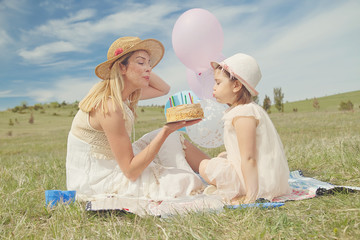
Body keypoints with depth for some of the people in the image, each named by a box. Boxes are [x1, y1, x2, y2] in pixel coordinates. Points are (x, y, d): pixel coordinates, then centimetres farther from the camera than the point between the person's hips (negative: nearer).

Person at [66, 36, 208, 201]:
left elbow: (163, 89, 16)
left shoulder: (122, 93, 0)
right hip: (93, 182, -9)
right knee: (182, 182, -19)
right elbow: (130, 171, -26)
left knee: (172, 140, 1)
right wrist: (166, 130, -32)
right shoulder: (109, 107, -27)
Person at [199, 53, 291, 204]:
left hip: (259, 179, -10)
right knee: (221, 157, 24)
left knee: (205, 167, -11)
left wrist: (251, 195, -25)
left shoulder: (243, 115, -21)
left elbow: (248, 158, -26)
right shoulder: (250, 109, 12)